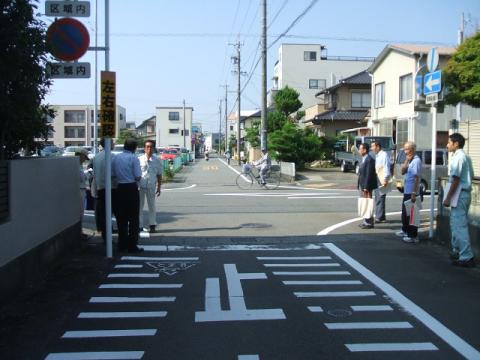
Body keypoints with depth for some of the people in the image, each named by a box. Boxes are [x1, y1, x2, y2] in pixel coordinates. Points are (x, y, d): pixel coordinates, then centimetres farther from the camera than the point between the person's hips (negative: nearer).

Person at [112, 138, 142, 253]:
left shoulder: (116, 157, 6)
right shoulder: (134, 158, -9)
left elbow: (112, 174, 7)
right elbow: (138, 177, -13)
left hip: (120, 188, 5)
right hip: (132, 188, -5)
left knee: (121, 218, 12)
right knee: (133, 219, 1)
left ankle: (122, 244, 18)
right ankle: (132, 245, 1)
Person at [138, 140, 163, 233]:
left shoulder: (157, 161, 1)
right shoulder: (139, 159, -3)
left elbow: (159, 175, 7)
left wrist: (159, 188, 6)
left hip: (151, 187, 1)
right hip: (140, 186, -1)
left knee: (152, 206, 9)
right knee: (139, 206, 5)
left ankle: (152, 225, 17)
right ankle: (138, 225, 12)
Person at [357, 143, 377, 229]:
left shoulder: (369, 159, -17)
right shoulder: (364, 159, 13)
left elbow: (369, 174, -21)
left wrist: (366, 187, -22)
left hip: (366, 186, -10)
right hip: (362, 186, 10)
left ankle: (369, 223, 3)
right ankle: (366, 221, 23)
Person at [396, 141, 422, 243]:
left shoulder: (416, 161, -16)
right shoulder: (409, 161, 12)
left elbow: (417, 178, -20)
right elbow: (403, 171, 7)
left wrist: (414, 193, -24)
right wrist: (407, 160, -6)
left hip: (412, 192, -9)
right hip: (407, 191, 9)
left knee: (411, 213, -3)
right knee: (405, 212, 21)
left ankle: (413, 236, 4)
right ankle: (405, 230, 36)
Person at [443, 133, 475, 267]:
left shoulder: (458, 157, -15)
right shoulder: (466, 157, 15)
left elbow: (456, 179, -20)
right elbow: (471, 176, 18)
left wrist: (448, 198, -17)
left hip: (459, 195, -10)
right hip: (466, 193, 10)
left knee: (459, 226, -7)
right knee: (456, 224, 19)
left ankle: (466, 257, -6)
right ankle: (457, 251, 30)